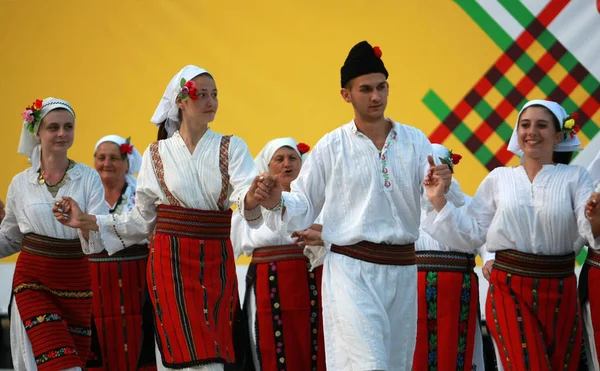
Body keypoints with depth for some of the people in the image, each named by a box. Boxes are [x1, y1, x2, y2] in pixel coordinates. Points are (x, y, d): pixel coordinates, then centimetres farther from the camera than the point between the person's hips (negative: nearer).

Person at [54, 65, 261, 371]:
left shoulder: (231, 148, 4)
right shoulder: (157, 154, 6)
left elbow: (244, 194, -15)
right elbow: (142, 219, 10)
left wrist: (252, 199, -39)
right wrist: (87, 222, 5)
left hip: (216, 263, 1)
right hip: (171, 262, -1)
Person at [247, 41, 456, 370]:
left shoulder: (415, 141, 6)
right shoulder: (332, 147, 0)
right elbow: (305, 208, 4)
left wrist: (442, 186, -25)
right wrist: (277, 202, -16)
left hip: (402, 270, 4)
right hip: (352, 270, -4)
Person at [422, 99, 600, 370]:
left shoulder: (575, 177, 1)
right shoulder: (498, 178, 6)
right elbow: (473, 234, 6)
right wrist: (439, 200, -3)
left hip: (560, 291, 1)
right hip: (509, 290, -1)